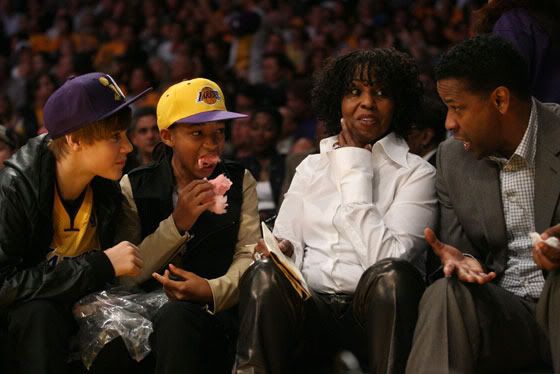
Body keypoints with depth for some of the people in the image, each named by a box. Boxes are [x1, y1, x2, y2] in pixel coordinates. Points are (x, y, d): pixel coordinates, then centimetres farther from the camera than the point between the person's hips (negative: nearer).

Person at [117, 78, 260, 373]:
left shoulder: (241, 182, 11)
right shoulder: (135, 187, 6)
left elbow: (248, 255, -2)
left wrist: (214, 290, -25)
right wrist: (178, 223, -17)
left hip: (219, 308, 0)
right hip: (153, 311, 0)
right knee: (177, 315, -36)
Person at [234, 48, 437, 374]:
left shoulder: (417, 173, 6)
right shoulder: (311, 168, 20)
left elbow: (386, 258, -9)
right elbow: (286, 243, 14)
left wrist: (355, 172, -2)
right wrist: (281, 251, -11)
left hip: (376, 311, -2)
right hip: (312, 309, 2)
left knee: (393, 275, -35)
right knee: (264, 274, -29)